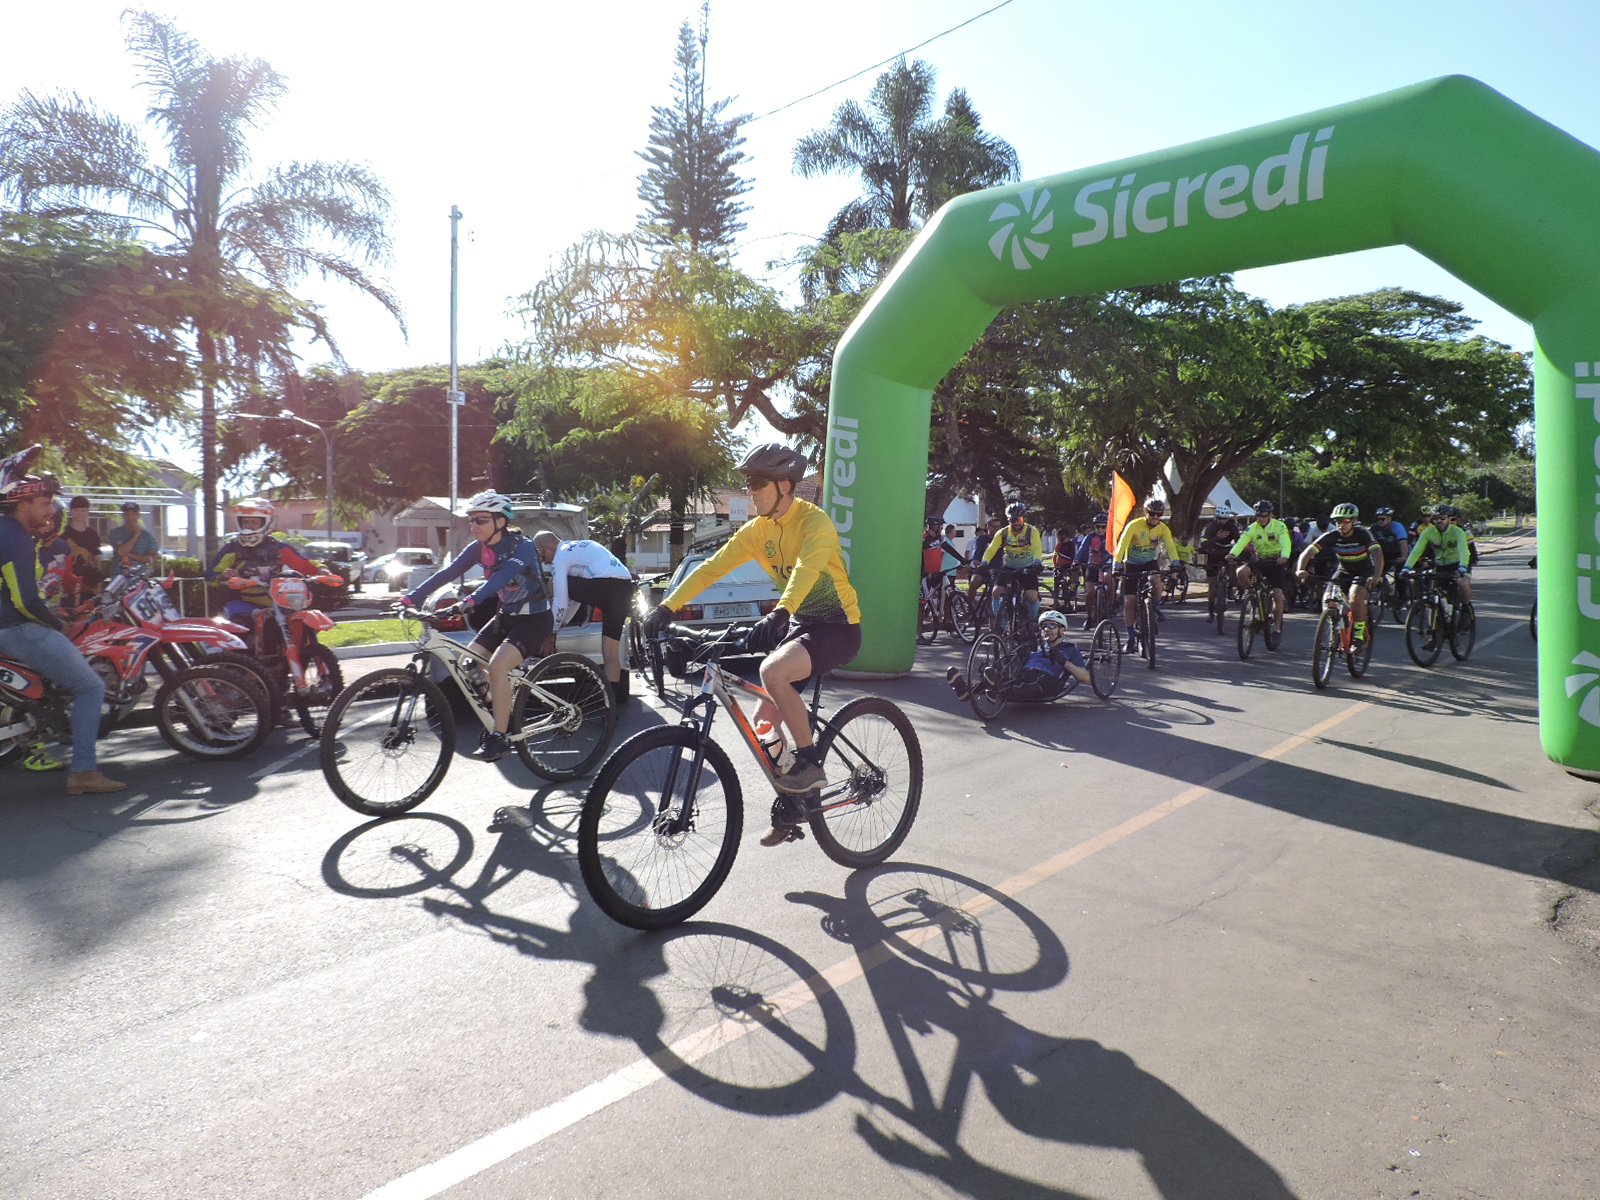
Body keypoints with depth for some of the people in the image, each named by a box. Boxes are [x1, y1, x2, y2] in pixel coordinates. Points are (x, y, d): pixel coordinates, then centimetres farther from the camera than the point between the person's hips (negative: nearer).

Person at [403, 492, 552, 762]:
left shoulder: (523, 547, -21)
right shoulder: (479, 548, 0)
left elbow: (504, 575, -38)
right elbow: (447, 572, -8)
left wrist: (473, 599, -52)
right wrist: (412, 597, -18)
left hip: (535, 619, -8)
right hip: (505, 616, 8)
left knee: (497, 666, -26)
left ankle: (499, 737, -16)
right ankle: (502, 716, 15)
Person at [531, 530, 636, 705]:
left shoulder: (560, 557, 2)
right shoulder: (576, 548, 30)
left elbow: (561, 603, -2)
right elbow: (575, 594, 34)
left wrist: (551, 633, 8)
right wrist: (559, 625, 35)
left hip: (604, 585, -9)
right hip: (626, 588, 9)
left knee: (552, 584, 9)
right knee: (611, 651, 12)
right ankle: (614, 695, 9)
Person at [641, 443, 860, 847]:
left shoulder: (814, 521, -18)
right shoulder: (756, 530, 3)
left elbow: (806, 568, -37)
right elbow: (711, 567, -2)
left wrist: (779, 613, -53)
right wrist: (666, 607, -12)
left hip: (838, 626, -7)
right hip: (799, 623, 8)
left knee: (772, 671, -33)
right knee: (765, 722, 2)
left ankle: (810, 763, -15)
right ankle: (790, 804, 21)